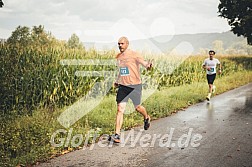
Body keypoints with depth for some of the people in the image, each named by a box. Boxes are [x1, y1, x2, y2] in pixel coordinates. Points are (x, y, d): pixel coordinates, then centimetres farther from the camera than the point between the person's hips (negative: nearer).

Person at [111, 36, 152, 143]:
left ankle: (146, 118, 46)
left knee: (137, 108, 11)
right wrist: (117, 81, 23)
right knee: (120, 109, -6)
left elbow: (144, 63, -23)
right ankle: (117, 135, -7)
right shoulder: (118, 57, 10)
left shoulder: (134, 55, -9)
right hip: (123, 86, 4)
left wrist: (148, 65, -44)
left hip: (135, 86, -4)